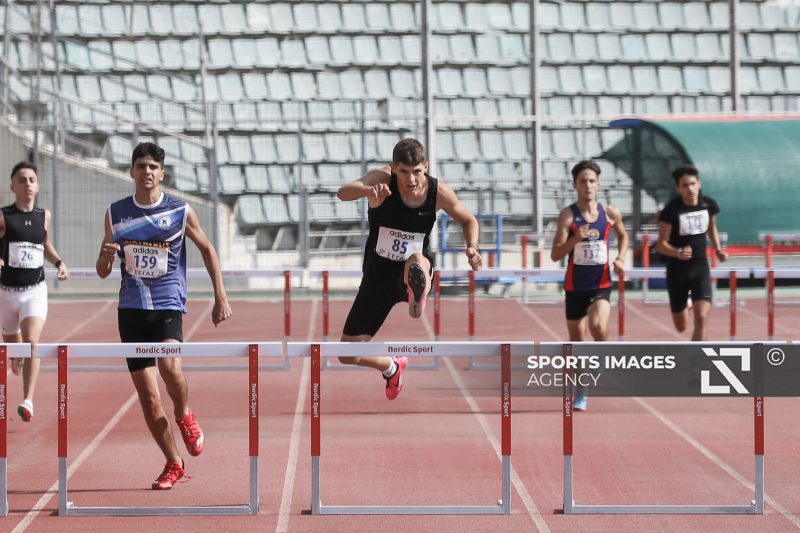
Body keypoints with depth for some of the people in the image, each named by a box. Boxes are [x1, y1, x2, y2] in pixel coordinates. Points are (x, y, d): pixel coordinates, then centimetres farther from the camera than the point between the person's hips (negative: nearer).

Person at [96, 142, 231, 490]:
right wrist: (107, 256, -13)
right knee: (147, 397, 1)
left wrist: (220, 297, 6)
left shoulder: (180, 212, -1)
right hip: (131, 309, 3)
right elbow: (102, 272, 11)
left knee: (169, 366, -30)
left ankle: (184, 416, 3)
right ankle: (173, 464, 16)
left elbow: (207, 250, 11)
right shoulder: (116, 214, 6)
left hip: (168, 305, -3)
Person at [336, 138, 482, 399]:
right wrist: (369, 190, -61)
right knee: (347, 355, 8)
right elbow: (343, 193, -39)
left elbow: (468, 220, 9)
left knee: (418, 260, -41)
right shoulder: (382, 179, -18)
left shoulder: (440, 192, -12)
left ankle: (418, 296, -71)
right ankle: (392, 367, 39)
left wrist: (472, 246, -11)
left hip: (410, 274, -2)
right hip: (378, 276, 2)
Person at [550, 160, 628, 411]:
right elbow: (555, 255, -13)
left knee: (598, 327, -27)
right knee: (576, 339, 8)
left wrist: (620, 259, 4)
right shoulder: (568, 215, -8)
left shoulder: (610, 214, -1)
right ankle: (581, 391, 25)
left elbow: (623, 235, 21)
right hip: (575, 286, 0)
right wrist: (575, 239, -29)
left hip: (601, 284, 0)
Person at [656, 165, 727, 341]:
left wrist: (718, 249, 6)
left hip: (700, 269, 2)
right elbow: (661, 245, -14)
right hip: (677, 272, -1)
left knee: (701, 318, -19)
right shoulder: (671, 210, -15)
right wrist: (678, 253, -34)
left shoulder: (709, 205, -3)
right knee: (681, 326, 14)